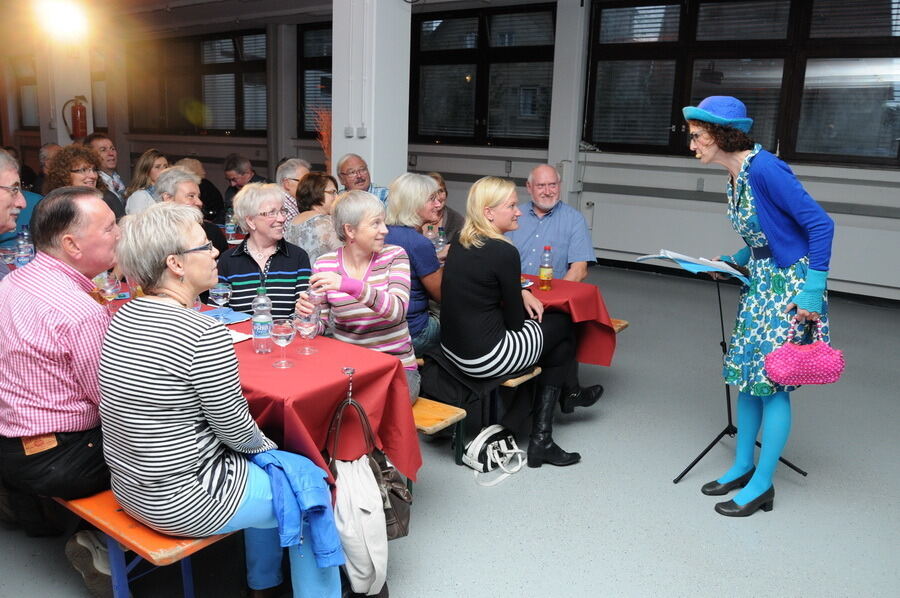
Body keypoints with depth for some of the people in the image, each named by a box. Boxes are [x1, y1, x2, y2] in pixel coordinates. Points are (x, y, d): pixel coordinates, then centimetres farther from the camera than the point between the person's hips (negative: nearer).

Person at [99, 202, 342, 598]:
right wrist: (264, 445, 4)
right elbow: (236, 428, -18)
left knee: (260, 460, 27)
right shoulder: (204, 334, -27)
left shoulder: (124, 317, -1)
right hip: (185, 504, -8)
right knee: (308, 483, 11)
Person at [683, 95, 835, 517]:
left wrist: (813, 291, -22)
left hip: (791, 288, -9)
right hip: (761, 284, 9)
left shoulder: (764, 169, -21)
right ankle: (743, 466, 27)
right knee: (747, 375, 12)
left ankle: (762, 486, 12)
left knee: (771, 381, -2)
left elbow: (820, 224, -21)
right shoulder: (734, 176, 7)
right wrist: (733, 262, 5)